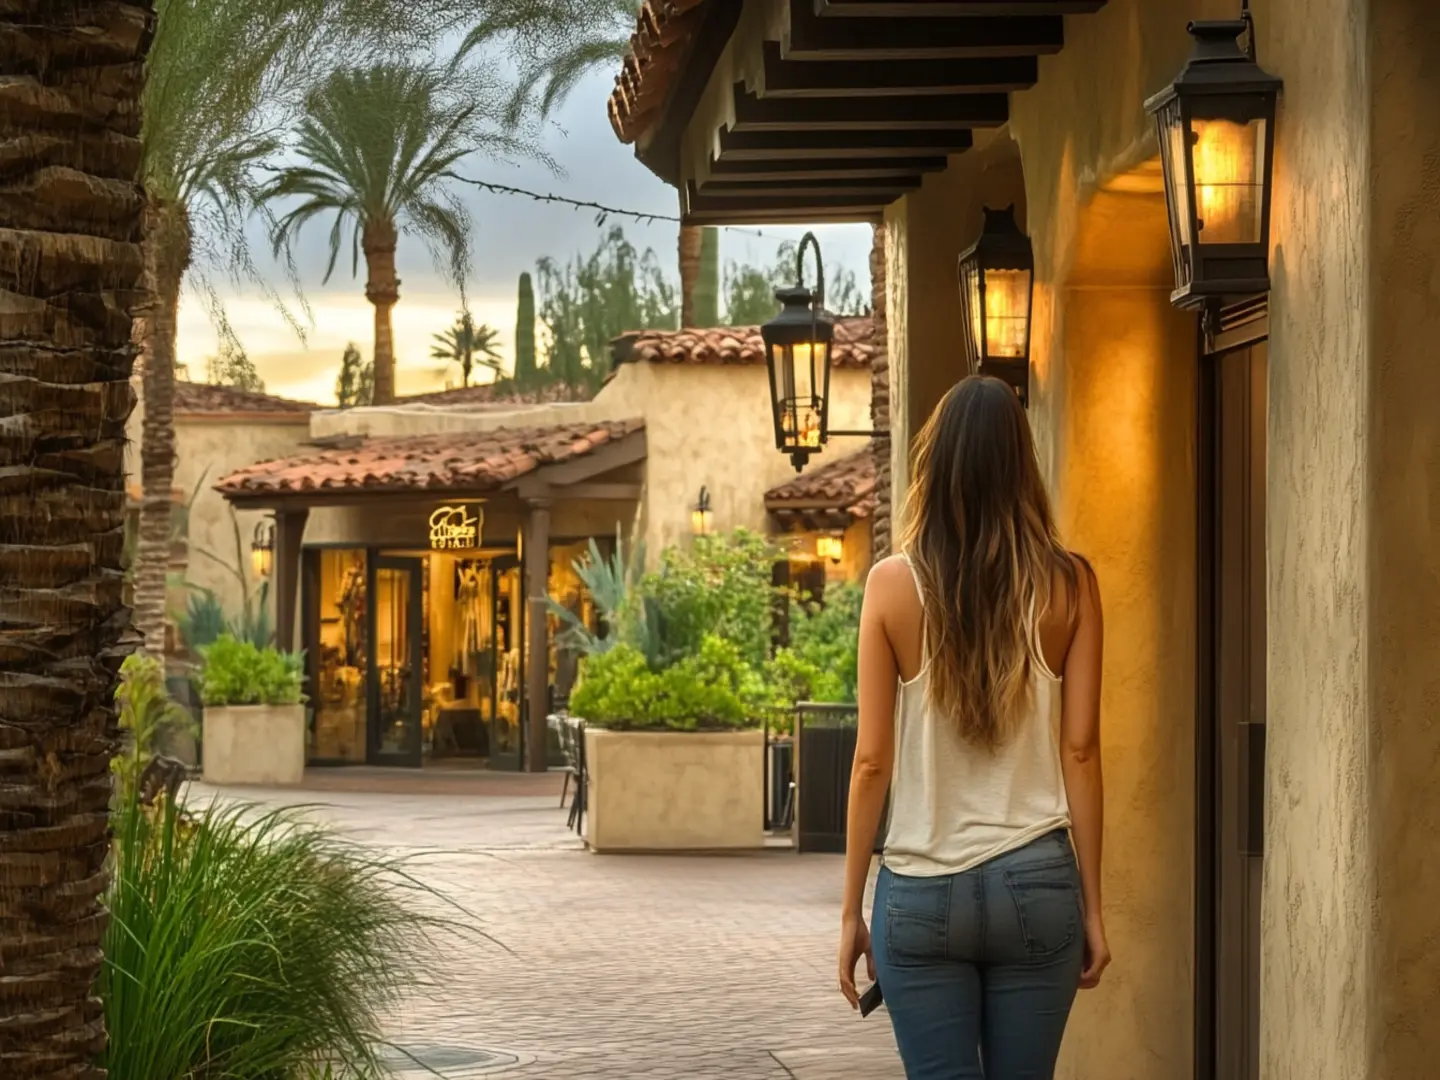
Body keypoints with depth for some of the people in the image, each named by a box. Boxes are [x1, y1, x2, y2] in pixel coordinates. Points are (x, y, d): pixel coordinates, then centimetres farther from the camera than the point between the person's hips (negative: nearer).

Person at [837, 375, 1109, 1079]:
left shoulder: (894, 585, -4)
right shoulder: (1067, 586, -1)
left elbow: (872, 759, -2)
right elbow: (1079, 751, 0)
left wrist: (852, 910, 4)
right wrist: (1092, 908, 6)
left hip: (922, 890, -1)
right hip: (1035, 882, 1)